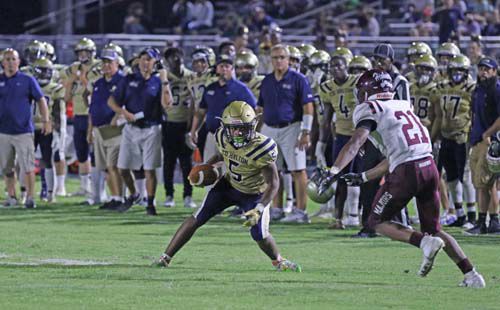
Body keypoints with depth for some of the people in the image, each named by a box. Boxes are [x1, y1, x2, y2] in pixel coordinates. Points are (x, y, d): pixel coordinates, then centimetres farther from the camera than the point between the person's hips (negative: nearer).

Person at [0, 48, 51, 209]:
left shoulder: (27, 81, 1)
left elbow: (41, 100, 4)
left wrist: (46, 120, -6)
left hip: (23, 131, -3)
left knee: (28, 168, -7)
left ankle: (30, 197, -1)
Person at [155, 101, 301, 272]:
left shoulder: (261, 147, -34)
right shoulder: (223, 137, -18)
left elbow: (273, 184, -30)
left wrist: (259, 209, -40)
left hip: (254, 193, -4)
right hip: (229, 185, 4)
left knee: (260, 236, -15)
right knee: (197, 219, -6)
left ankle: (278, 260, 19)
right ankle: (166, 256, 2)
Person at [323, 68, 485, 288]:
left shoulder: (371, 110, 2)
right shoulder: (403, 107, 25)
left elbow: (355, 143, -16)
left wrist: (333, 172, -23)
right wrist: (362, 178, 31)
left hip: (407, 172, -7)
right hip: (430, 167, 7)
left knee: (377, 221, 11)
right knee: (433, 228, 19)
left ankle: (425, 242, -13)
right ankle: (471, 274, 5)